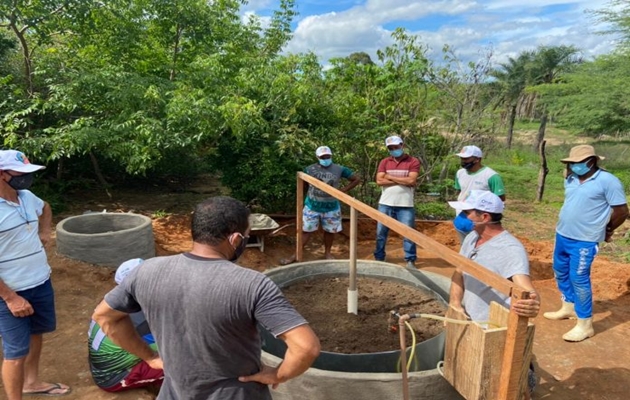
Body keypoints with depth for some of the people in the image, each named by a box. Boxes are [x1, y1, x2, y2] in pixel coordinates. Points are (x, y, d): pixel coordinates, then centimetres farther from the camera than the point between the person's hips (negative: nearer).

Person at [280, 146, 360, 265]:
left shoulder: (339, 169, -6)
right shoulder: (310, 169, -6)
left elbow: (356, 179, 1)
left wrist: (343, 190, -6)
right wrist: (306, 196, 0)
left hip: (331, 207, 1)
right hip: (312, 206, -1)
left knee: (330, 231, 13)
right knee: (305, 230, 3)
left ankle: (327, 253, 33)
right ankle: (296, 255, 11)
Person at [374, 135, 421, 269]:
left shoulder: (413, 161, -1)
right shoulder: (384, 162, 7)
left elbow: (412, 181, -14)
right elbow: (379, 181, -6)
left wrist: (390, 177, -7)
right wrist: (402, 181, -10)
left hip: (405, 205, -2)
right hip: (385, 204, 3)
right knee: (381, 232, 10)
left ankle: (410, 261, 13)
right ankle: (378, 258, 22)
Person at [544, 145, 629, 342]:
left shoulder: (608, 181, -15)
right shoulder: (571, 179, 5)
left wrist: (607, 230, 5)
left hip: (584, 240, -7)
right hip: (562, 234, 8)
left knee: (579, 278, -4)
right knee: (560, 272, 18)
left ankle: (585, 325, 9)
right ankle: (568, 307, 39)